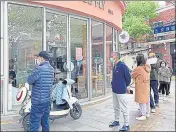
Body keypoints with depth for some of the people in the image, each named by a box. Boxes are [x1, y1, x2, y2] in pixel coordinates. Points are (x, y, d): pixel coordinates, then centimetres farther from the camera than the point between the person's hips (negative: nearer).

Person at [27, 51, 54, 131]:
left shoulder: (39, 69, -17)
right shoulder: (51, 69, 8)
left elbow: (30, 81, -10)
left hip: (38, 100, -8)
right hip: (47, 100, 8)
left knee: (34, 122, 1)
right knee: (45, 121, 16)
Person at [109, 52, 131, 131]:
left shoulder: (122, 66, -17)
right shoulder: (114, 66, 9)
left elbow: (128, 77, -13)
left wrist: (126, 86, 1)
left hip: (121, 91, -8)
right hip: (114, 90, 9)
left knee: (123, 108, 2)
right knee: (116, 107, 20)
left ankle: (126, 125, 15)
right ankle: (116, 121, 36)